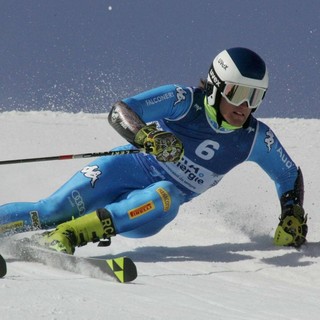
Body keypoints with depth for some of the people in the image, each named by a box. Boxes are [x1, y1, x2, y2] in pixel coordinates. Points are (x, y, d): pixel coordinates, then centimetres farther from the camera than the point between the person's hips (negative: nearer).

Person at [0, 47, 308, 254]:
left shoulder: (256, 139, -5)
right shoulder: (186, 101, -16)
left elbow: (291, 176, 12)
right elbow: (118, 111, -25)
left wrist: (292, 216, -4)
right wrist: (146, 136, -44)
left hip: (165, 199, 1)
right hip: (130, 167, -1)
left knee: (163, 198, -37)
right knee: (53, 210, -23)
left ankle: (66, 235, -47)